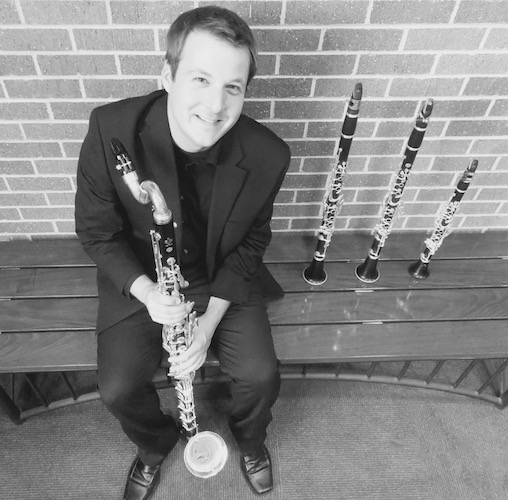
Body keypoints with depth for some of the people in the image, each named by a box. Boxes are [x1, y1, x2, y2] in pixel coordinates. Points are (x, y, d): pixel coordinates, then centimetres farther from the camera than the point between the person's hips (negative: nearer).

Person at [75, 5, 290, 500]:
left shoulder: (267, 155, -21)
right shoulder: (110, 129, -23)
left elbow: (252, 240, -6)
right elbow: (96, 230, -9)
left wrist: (211, 319, -14)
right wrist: (146, 292, -25)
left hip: (223, 279, 1)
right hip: (139, 280, 1)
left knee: (261, 376, -9)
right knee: (118, 390, -7)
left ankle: (249, 438, 32)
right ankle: (155, 443, 32)